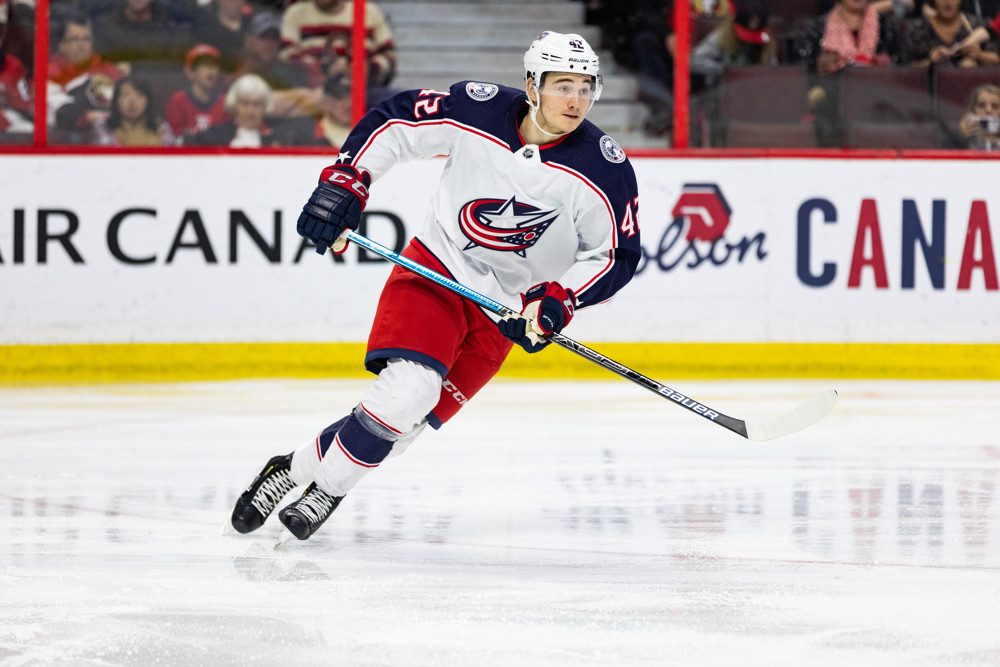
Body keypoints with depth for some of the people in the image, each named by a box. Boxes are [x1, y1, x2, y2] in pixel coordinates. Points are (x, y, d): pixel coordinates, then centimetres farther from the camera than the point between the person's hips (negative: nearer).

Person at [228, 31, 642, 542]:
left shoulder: (604, 169, -17)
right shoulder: (477, 110, -16)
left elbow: (616, 255, -8)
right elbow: (391, 121, -2)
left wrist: (559, 302, -21)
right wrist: (343, 182, -10)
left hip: (507, 305, 1)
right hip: (435, 268, -1)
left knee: (417, 413, -9)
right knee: (407, 388, -22)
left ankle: (325, 489, 11)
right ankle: (288, 474, -6)